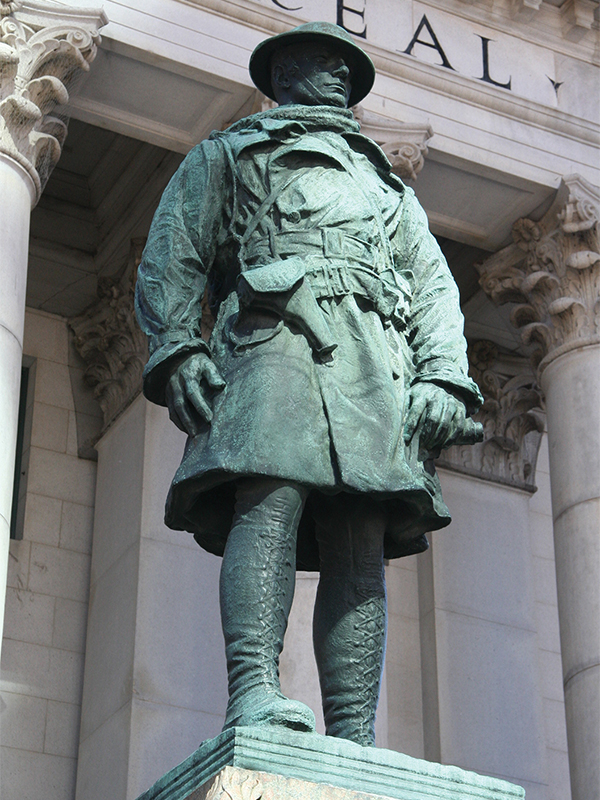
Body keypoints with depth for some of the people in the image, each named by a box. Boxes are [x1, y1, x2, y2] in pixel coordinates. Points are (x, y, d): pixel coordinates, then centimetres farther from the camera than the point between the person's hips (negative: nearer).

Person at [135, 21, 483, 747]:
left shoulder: (386, 184, 37)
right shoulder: (226, 153, 26)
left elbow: (433, 284, 23)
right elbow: (170, 254, 12)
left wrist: (444, 378, 3)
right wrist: (177, 348, -6)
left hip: (378, 362, 3)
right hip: (274, 333, -3)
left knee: (361, 546, -12)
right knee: (271, 500, -27)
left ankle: (354, 743, -21)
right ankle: (253, 694, -39)